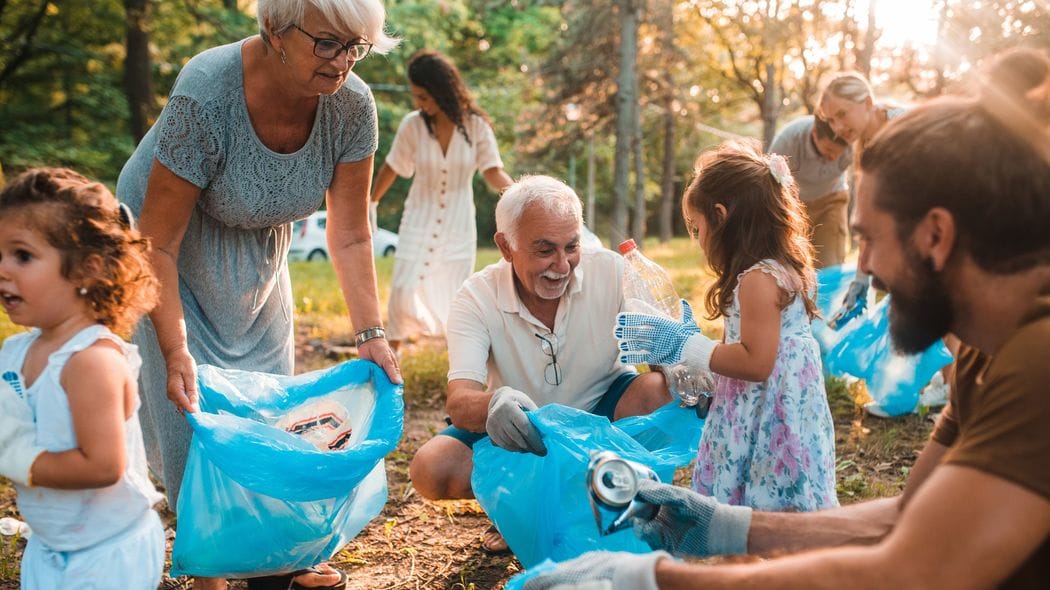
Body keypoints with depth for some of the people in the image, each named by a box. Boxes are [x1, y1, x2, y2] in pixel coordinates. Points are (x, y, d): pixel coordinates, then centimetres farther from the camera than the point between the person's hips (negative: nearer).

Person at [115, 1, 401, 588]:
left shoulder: (352, 105, -23)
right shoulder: (205, 97, -36)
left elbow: (351, 236, -12)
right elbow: (158, 244, -30)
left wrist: (372, 334, -16)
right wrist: (175, 351, -34)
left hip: (259, 246, 5)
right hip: (173, 243, -4)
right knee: (194, 411, -6)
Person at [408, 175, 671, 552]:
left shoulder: (611, 272, -16)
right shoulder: (477, 298, -18)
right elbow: (459, 403, -29)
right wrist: (493, 404, -55)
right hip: (524, 430, 0)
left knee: (660, 391, -31)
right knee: (429, 470, -24)